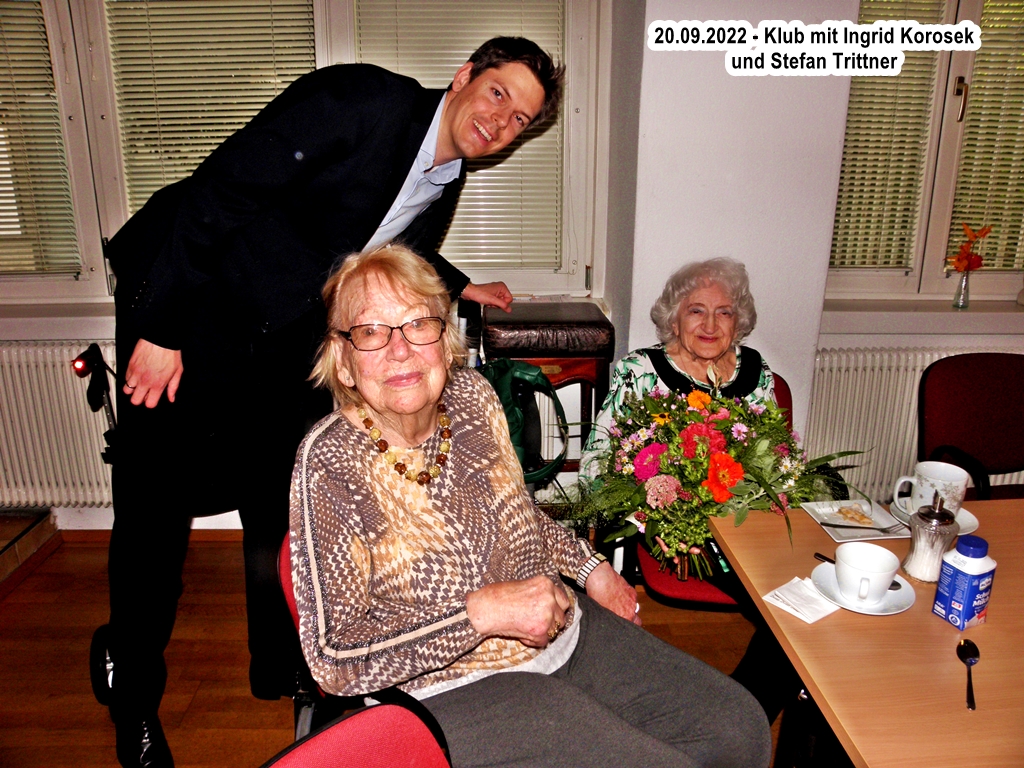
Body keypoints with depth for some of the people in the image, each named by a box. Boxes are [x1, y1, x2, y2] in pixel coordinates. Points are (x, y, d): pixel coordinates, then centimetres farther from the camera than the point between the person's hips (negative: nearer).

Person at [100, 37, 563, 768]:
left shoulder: (445, 184, 5)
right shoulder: (363, 99, -20)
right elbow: (219, 191, -23)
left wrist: (461, 285, 23)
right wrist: (161, 330, -23)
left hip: (286, 339, 7)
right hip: (185, 310, -6)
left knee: (286, 505, 11)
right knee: (156, 511, 2)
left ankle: (280, 663, 33)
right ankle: (136, 702, 24)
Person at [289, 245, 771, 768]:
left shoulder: (470, 395, -5)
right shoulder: (332, 464, -22)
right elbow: (333, 660, -21)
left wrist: (588, 566, 7)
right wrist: (480, 612, -27)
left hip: (562, 627, 6)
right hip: (456, 685, -5)